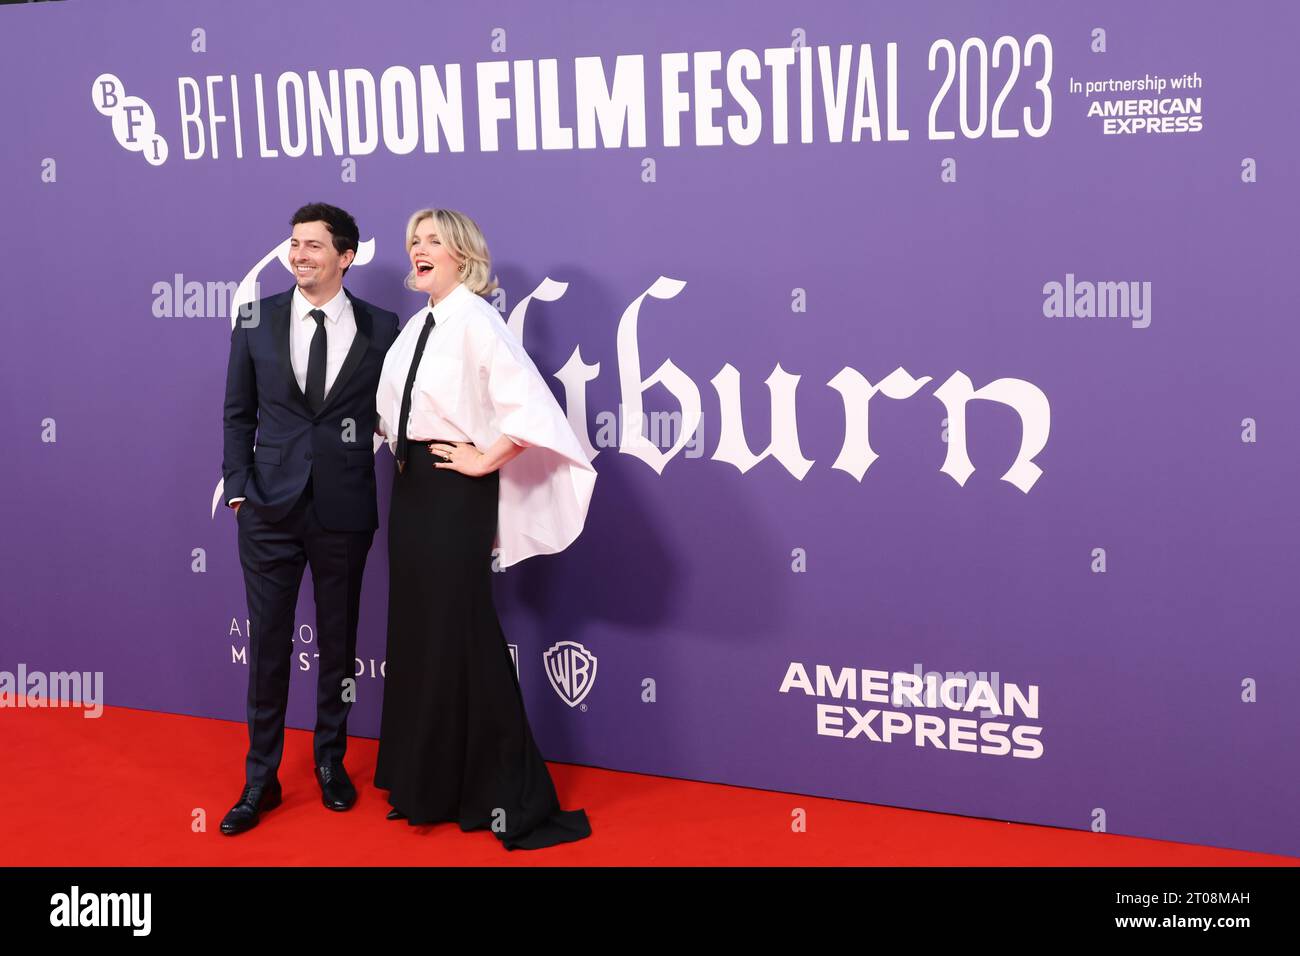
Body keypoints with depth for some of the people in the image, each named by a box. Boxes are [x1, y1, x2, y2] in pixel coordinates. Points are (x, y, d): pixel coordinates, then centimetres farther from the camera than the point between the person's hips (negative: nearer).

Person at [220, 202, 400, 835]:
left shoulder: (381, 329, -1)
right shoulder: (257, 321, 3)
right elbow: (238, 413, 7)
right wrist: (239, 487, 1)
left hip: (344, 510, 0)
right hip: (270, 509, 1)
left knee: (338, 641, 12)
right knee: (267, 644, 5)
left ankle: (331, 760, 29)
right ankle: (261, 779, 17)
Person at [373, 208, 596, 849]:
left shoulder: (474, 319, -14)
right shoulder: (416, 326, 12)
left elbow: (531, 405, -26)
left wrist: (485, 461, -17)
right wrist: (400, 451, 11)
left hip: (454, 491, -8)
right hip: (412, 489, 8)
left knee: (459, 635, -5)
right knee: (416, 633, 12)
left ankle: (510, 796, 6)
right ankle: (432, 784, 24)